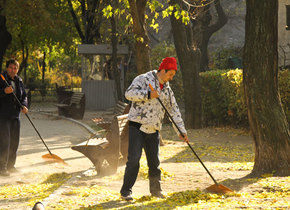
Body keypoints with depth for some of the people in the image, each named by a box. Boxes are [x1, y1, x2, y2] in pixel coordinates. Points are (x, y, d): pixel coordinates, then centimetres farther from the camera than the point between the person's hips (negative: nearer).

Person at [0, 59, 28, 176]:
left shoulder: (19, 81, 13)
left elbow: (24, 95, 18)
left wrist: (23, 105, 0)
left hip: (15, 115, 7)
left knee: (15, 141, 10)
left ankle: (11, 166, 22)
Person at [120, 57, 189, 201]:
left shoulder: (167, 89, 15)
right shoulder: (143, 79, -4)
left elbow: (174, 111, 18)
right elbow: (129, 93, -17)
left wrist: (181, 131, 13)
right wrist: (149, 94, -22)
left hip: (153, 130, 6)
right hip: (137, 126, -6)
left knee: (154, 161, 8)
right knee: (134, 159, -11)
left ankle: (155, 190, 24)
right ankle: (126, 191, -4)